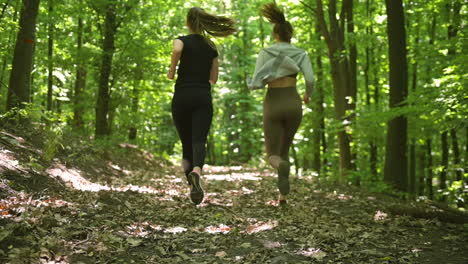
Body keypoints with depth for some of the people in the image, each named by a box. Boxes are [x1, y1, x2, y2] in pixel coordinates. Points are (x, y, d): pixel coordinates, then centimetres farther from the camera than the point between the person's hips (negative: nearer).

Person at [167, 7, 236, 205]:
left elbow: (177, 50, -23)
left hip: (182, 97, -1)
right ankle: (196, 172, -41)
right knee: (199, 141, -12)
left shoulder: (182, 40, 3)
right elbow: (213, 78, 14)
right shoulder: (211, 47, 13)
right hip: (203, 97, 1)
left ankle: (191, 183, 9)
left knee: (186, 143, 11)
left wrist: (171, 71, -8)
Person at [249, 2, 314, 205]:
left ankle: (282, 166, -36)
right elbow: (310, 80, -10)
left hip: (272, 105, -1)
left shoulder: (264, 53, 0)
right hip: (293, 104, 2)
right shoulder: (301, 54, 2)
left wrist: (253, 83, 19)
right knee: (284, 148, 23)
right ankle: (283, 194, 11)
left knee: (273, 156, 4)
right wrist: (307, 95, 13)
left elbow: (256, 83, -7)